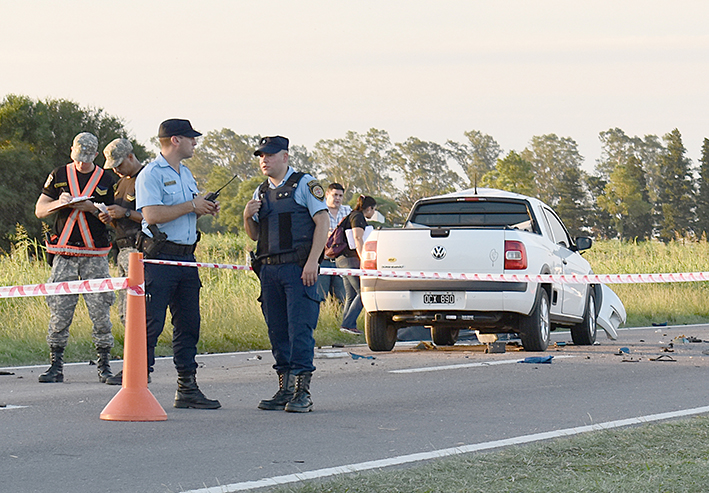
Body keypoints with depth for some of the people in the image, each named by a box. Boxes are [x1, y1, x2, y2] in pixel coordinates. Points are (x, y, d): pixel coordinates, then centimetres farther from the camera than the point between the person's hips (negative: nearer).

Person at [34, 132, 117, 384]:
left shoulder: (106, 180, 7)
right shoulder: (59, 176, 9)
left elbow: (113, 219, 7)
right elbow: (39, 210, 8)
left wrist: (93, 208, -11)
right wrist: (59, 203, -12)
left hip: (95, 254, -1)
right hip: (64, 254, 1)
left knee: (101, 311, -4)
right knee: (59, 311, -3)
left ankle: (104, 365, 2)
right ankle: (56, 366, 3)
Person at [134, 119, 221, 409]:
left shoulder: (186, 175, 19)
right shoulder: (150, 175, -10)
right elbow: (152, 215, -22)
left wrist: (206, 209, 7)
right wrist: (192, 205, -16)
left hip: (186, 257, 8)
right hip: (159, 258, -8)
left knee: (188, 325, 9)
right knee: (151, 324, -8)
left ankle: (187, 388, 14)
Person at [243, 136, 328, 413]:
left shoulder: (305, 184, 0)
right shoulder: (261, 193, 19)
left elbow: (322, 221, -7)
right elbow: (254, 235, 23)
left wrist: (312, 261, -16)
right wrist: (248, 217, 1)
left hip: (298, 268, -6)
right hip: (269, 269, 6)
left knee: (300, 328, -10)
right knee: (277, 331, 6)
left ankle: (302, 392, -11)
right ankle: (285, 389, 12)